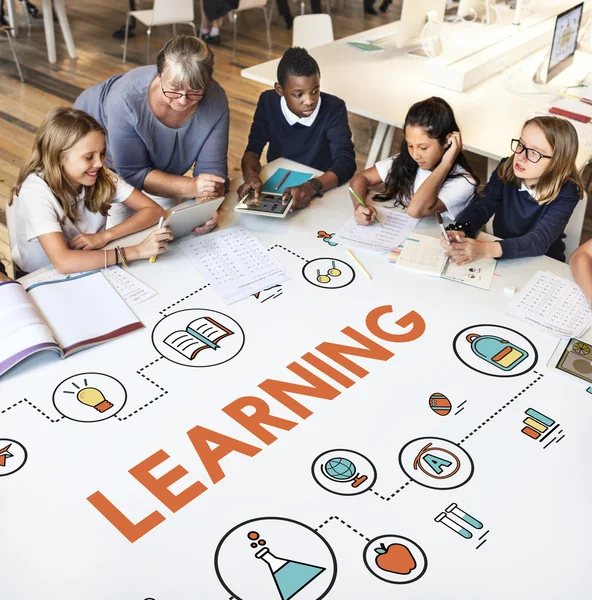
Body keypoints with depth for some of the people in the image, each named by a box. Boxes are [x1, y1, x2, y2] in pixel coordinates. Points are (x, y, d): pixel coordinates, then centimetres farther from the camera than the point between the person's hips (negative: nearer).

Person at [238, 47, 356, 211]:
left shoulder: (333, 108, -15)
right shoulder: (268, 102, -7)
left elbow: (346, 162, -23)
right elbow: (253, 150, -8)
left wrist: (312, 187, -41)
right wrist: (251, 176, -31)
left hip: (320, 193, -1)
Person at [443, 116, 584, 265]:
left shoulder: (566, 193, -21)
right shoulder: (506, 170, -8)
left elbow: (540, 240, -32)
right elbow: (481, 206, -15)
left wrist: (487, 249, -47)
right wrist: (459, 232, -39)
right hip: (501, 259, 2)